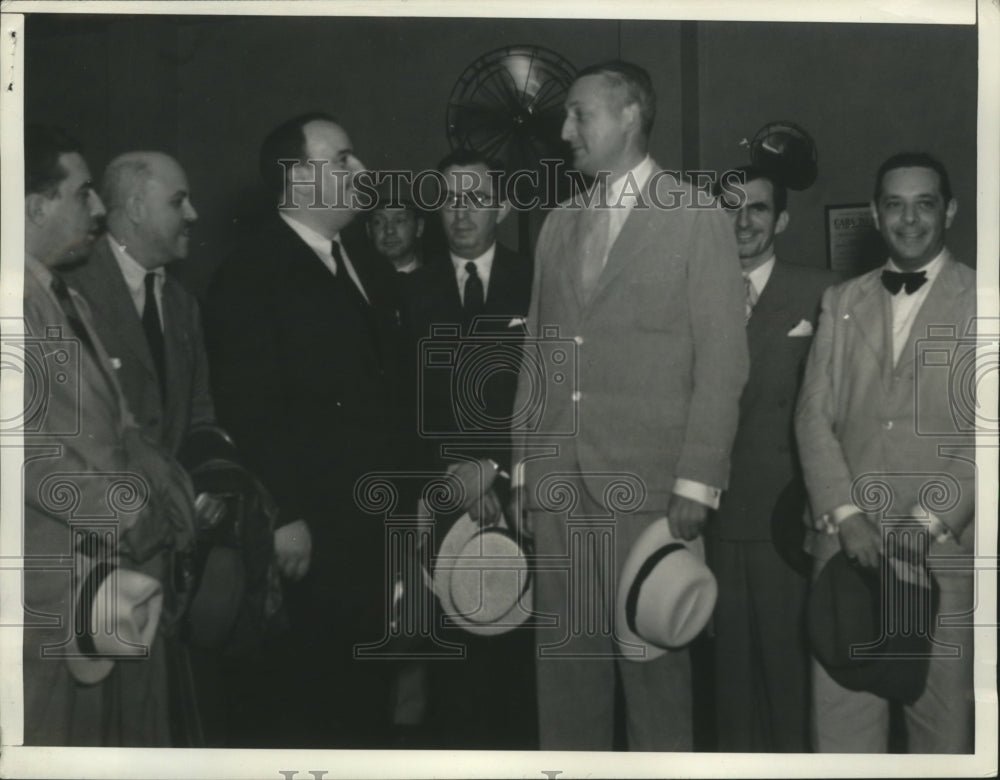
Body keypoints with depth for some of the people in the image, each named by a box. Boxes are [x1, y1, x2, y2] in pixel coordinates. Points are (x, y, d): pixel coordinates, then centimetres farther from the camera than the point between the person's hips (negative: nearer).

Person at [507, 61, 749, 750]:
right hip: (559, 483, 5)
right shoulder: (559, 225, 16)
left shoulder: (698, 220, -1)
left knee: (651, 655, -1)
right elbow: (537, 352, 16)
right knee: (565, 654, 7)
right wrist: (525, 467, 10)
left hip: (646, 482, -5)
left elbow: (721, 363, -5)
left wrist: (697, 485, -11)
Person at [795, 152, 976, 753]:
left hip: (945, 546, -2)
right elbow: (814, 416, 8)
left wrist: (928, 522, -12)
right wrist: (845, 516, -5)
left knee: (941, 714, 3)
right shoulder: (841, 302, 14)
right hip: (848, 543, 3)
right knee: (841, 714, 0)